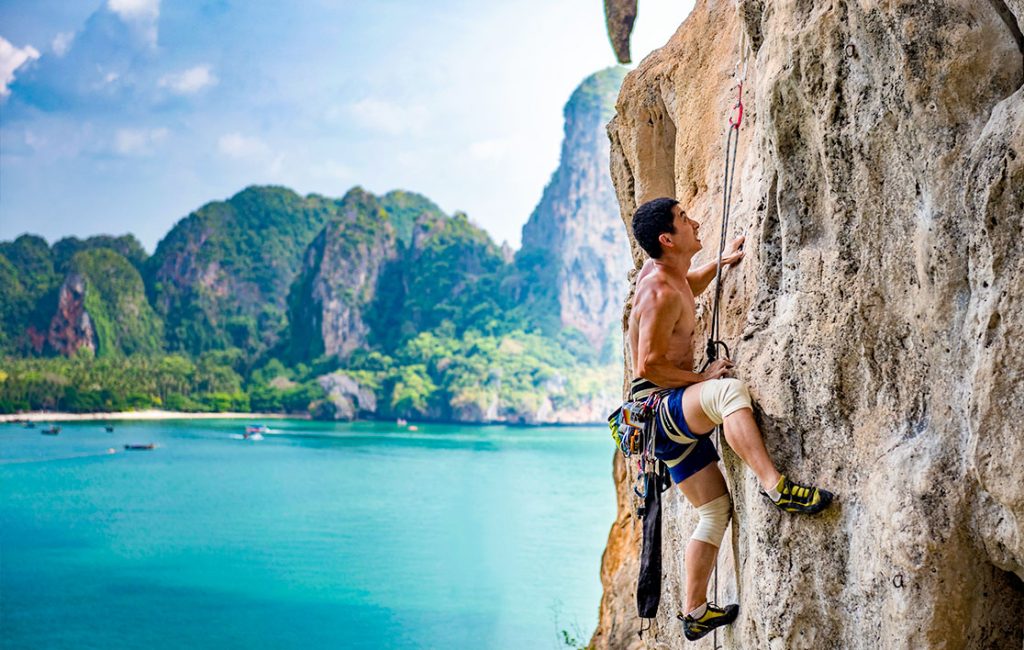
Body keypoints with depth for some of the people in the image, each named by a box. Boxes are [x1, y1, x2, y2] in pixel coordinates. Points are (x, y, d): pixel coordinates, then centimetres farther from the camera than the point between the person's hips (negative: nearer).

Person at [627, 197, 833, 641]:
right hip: (658, 406, -10)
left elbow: (686, 290, 38)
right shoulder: (661, 293, -17)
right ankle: (774, 487, -45)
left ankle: (695, 613, 20)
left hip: (674, 416, 10)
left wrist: (720, 263, 29)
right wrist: (702, 378, -12)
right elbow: (650, 365, -21)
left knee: (715, 508, 12)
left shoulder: (661, 272, 12)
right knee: (729, 389, -39)